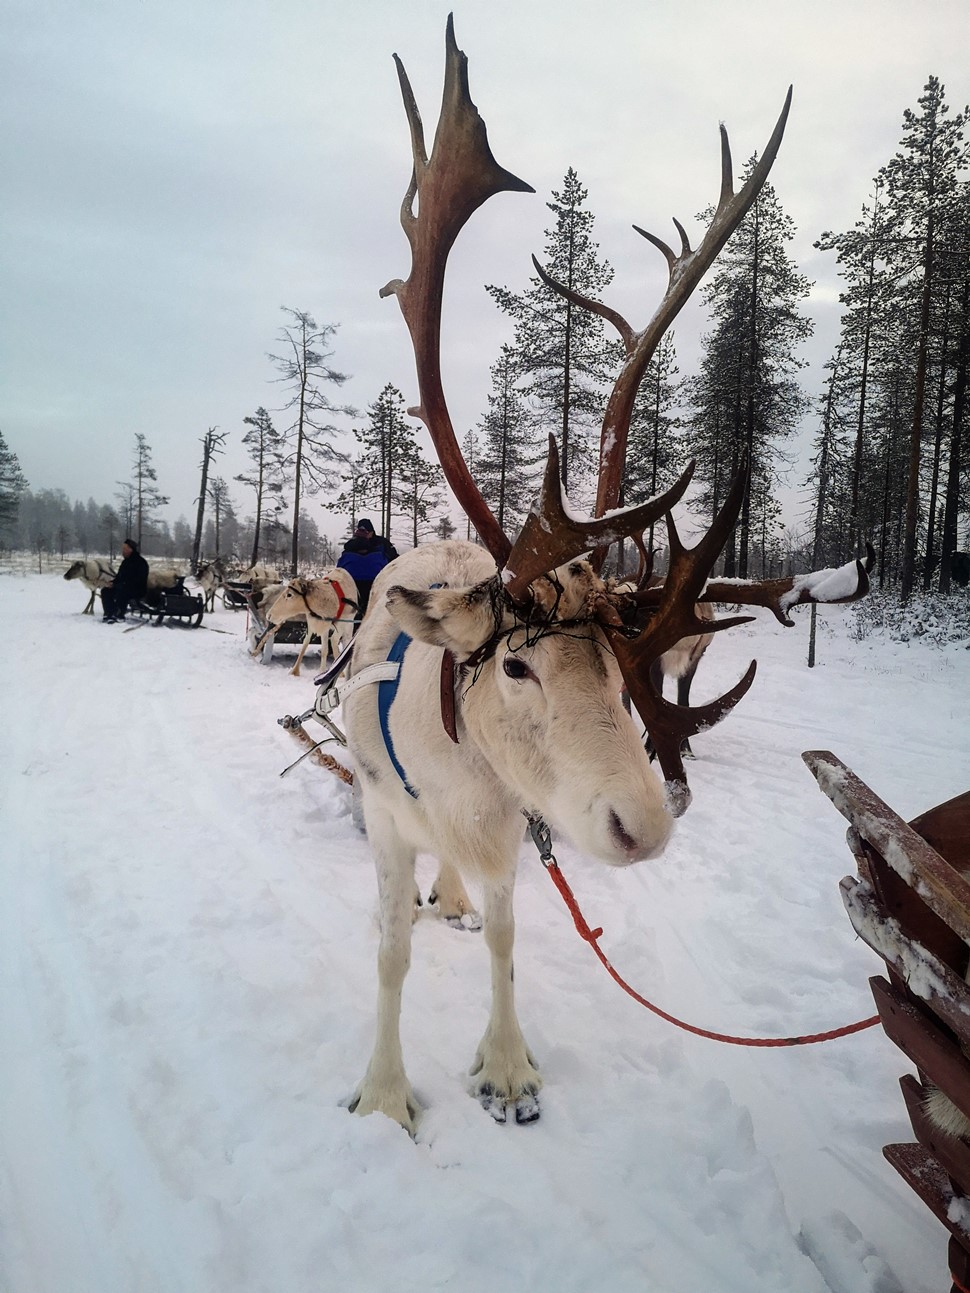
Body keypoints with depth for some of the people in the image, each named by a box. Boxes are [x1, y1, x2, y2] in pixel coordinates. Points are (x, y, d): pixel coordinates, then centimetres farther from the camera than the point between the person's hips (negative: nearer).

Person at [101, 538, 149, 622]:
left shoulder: (140, 562, -11)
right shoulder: (126, 561, 18)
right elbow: (119, 576, 23)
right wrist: (113, 582, 1)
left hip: (137, 590, -9)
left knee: (121, 589, -36)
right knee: (105, 591, -5)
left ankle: (119, 615, -31)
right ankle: (109, 614, -10)